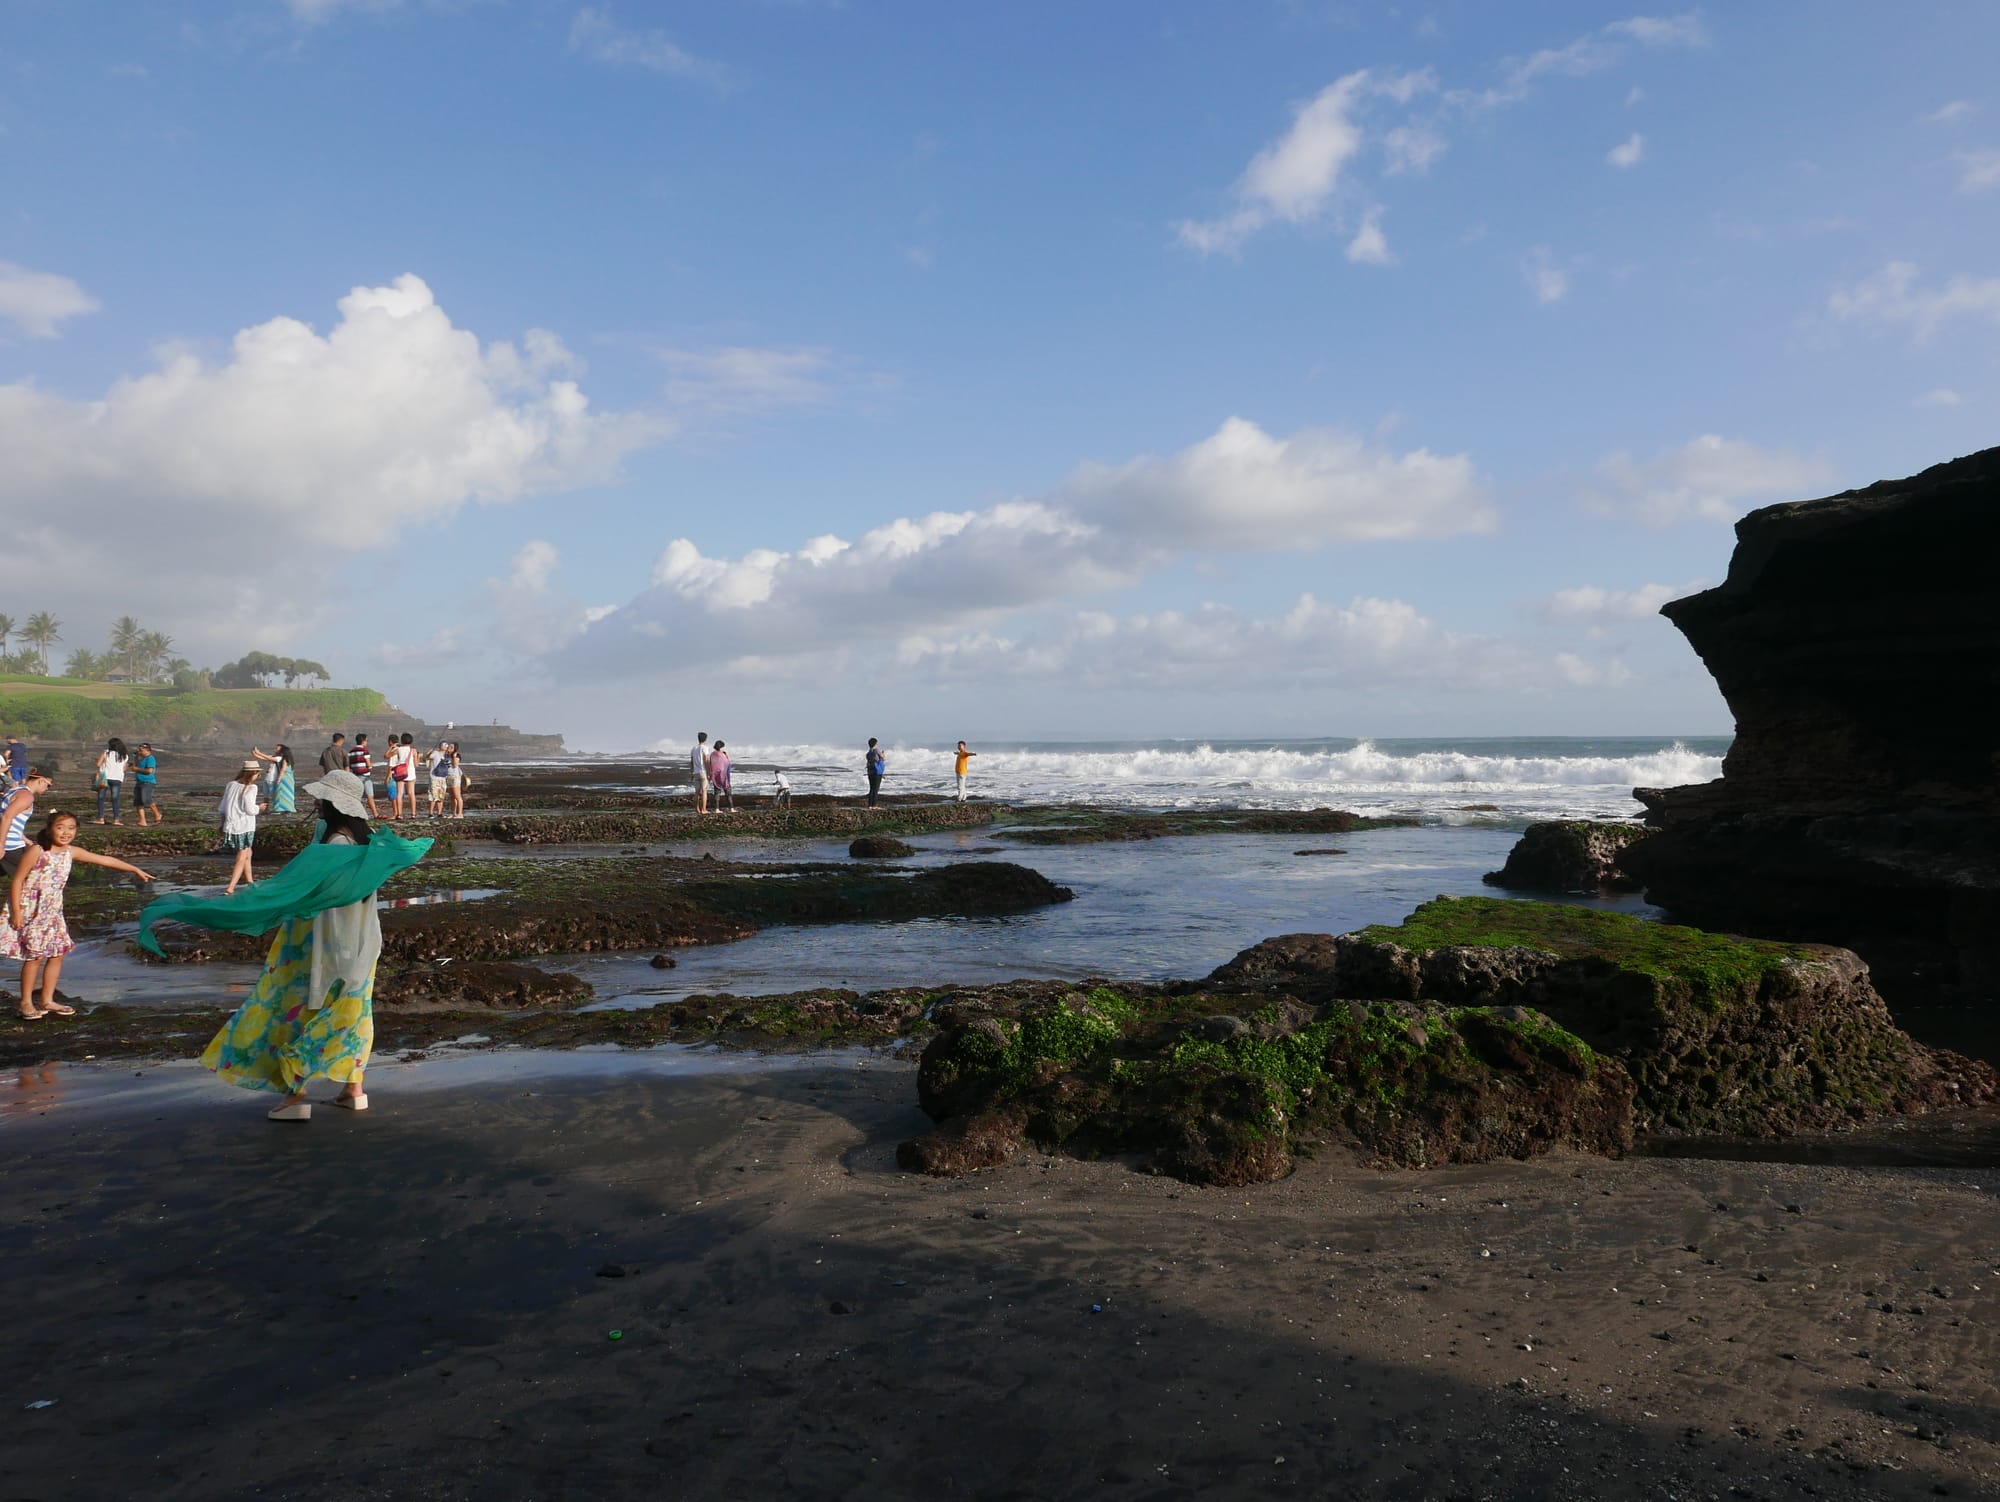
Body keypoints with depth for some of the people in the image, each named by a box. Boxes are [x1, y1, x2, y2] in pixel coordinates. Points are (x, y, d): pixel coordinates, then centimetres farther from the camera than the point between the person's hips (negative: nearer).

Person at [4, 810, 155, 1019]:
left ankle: (47, 1001, 19)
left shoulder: (71, 852, 2)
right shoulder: (37, 851, -16)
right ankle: (26, 1002, 8)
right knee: (36, 955, -5)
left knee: (58, 953, 8)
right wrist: (16, 912, -17)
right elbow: (17, 880, -14)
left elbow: (104, 860, 10)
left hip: (52, 911, 7)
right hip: (30, 909, -7)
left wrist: (136, 870, 14)